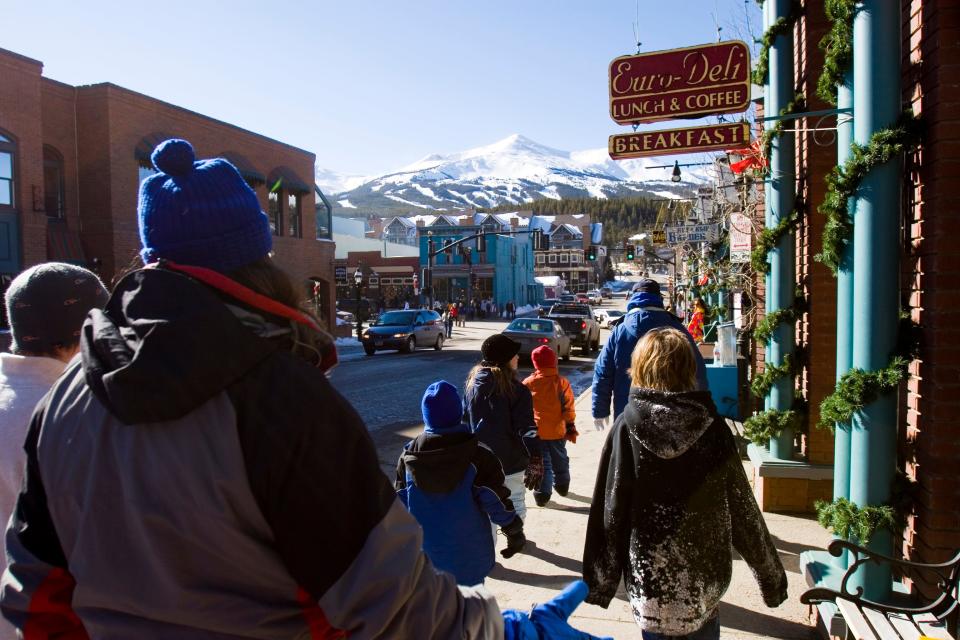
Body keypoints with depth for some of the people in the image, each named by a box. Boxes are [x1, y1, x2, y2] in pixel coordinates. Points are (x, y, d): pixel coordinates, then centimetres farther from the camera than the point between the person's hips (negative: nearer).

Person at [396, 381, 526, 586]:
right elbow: (498, 503, -12)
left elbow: (400, 504, 3)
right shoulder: (477, 456, -17)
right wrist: (515, 535, 4)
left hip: (425, 555, 3)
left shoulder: (408, 456, -7)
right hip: (469, 557, -3)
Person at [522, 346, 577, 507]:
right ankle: (562, 486, 37)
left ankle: (542, 493, 2)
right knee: (560, 459, 21)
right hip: (557, 431, 2)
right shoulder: (562, 382, -7)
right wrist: (571, 428, 3)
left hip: (536, 431, -2)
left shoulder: (528, 383, -8)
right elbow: (568, 408, -6)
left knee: (541, 462, 6)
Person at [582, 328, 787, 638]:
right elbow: (742, 508, -4)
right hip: (707, 572, 2)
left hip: (651, 576, -2)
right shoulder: (712, 425, -10)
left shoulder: (627, 428, -14)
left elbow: (609, 511, -11)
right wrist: (771, 574, 10)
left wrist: (600, 580, 1)